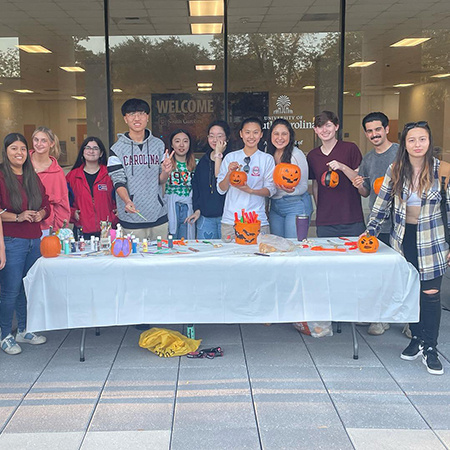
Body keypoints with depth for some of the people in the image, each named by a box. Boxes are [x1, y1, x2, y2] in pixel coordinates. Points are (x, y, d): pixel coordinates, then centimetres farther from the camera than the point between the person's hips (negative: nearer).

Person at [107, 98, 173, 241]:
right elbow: (118, 181, -8)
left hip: (158, 215, 3)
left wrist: (165, 172, -12)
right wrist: (127, 201, -27)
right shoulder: (117, 149, -1)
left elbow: (161, 181, 11)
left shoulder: (159, 145, 8)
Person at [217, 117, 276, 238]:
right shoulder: (230, 157, 8)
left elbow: (270, 190, 2)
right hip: (230, 218, 1)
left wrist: (251, 190, -15)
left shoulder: (267, 159, 6)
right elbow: (221, 190, 8)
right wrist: (229, 173, -10)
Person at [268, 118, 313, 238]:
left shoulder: (297, 154, -9)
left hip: (295, 205, -5)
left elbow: (304, 186, -7)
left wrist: (291, 191, -27)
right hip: (274, 205, 5)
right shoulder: (269, 155, 6)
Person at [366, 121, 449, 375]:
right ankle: (417, 339, 23)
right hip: (402, 238, 2)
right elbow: (382, 206, 4)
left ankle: (430, 347, 11)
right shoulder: (395, 170, -1)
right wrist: (370, 233, 0)